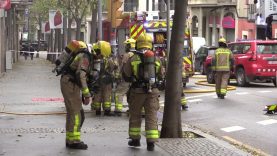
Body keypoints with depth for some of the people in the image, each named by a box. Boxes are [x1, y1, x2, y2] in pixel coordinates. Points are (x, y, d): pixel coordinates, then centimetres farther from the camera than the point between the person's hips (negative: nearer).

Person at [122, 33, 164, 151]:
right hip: (152, 91, 2)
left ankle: (135, 139, 23)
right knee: (151, 117, 3)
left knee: (135, 116, 15)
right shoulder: (156, 59, 3)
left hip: (137, 91, -1)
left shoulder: (133, 59, -6)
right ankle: (151, 142, -4)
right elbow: (160, 75, 14)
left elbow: (125, 75, -1)